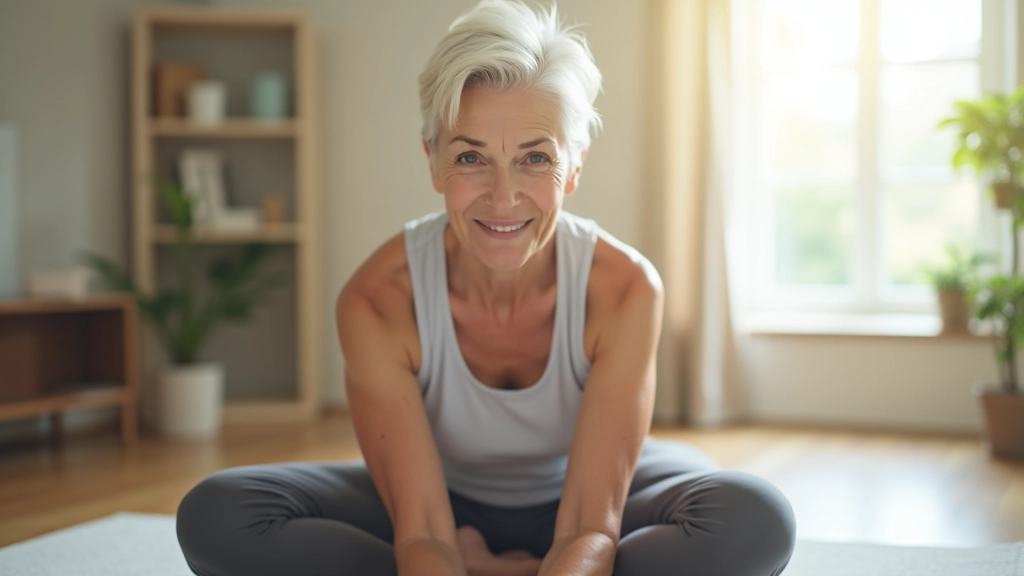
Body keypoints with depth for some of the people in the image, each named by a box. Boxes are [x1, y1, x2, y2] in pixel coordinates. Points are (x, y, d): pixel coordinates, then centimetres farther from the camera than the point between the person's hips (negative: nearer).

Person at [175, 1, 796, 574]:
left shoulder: (625, 288, -27)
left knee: (757, 518, -31)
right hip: (447, 501, 0)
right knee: (216, 514, -24)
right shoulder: (377, 302, -27)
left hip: (577, 496, 0)